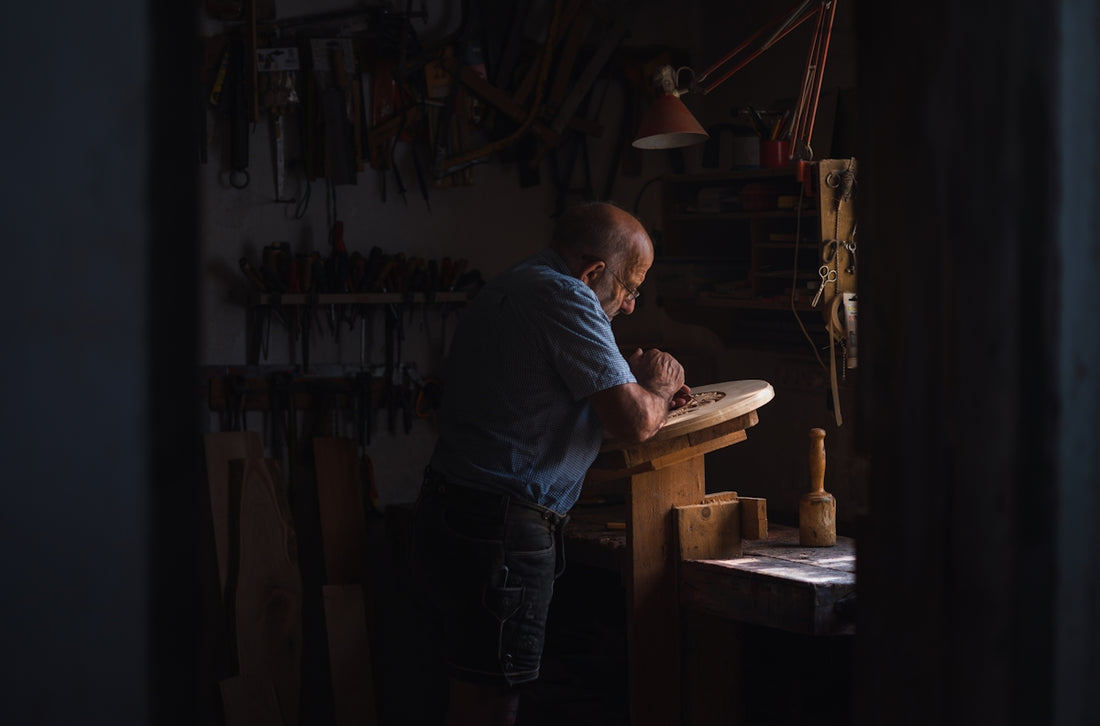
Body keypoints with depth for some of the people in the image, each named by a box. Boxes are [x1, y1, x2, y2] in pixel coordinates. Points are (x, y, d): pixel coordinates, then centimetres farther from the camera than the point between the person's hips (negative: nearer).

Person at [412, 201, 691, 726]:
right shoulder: (566, 298, -14)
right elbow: (634, 423, -18)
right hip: (500, 530, -10)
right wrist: (657, 387, 5)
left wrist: (644, 388, 19)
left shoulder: (505, 290, 19)